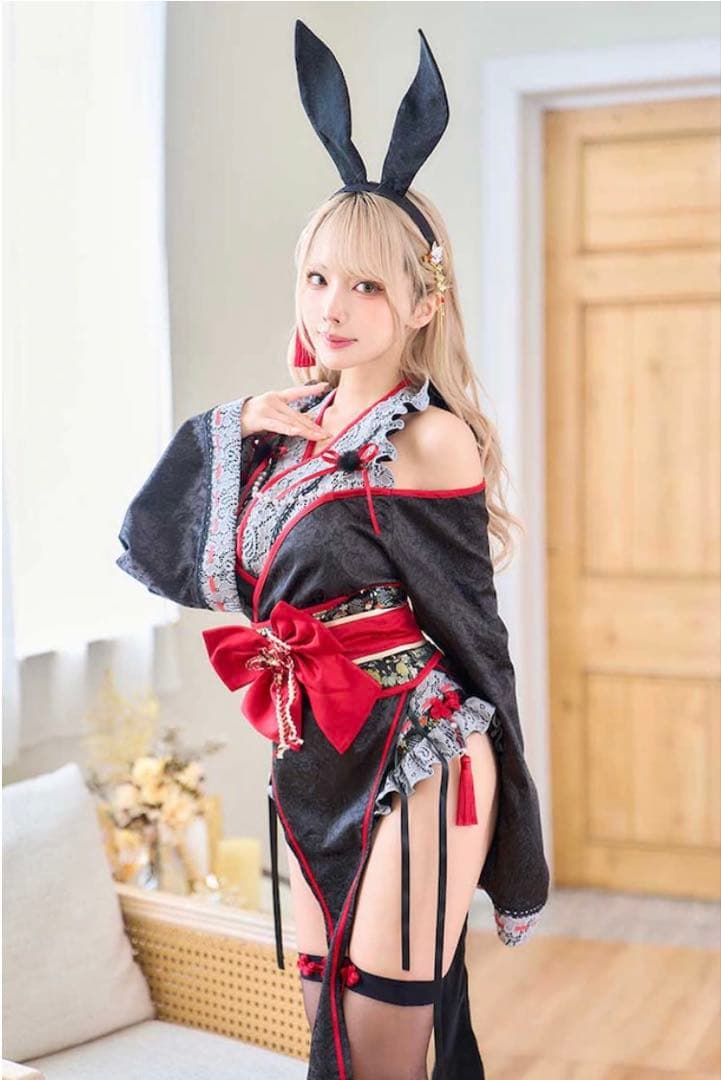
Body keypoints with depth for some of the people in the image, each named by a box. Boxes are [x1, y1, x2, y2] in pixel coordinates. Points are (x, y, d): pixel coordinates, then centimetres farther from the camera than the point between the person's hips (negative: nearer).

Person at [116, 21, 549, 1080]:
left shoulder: (432, 439, -10)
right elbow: (161, 547, 13)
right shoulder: (286, 424, 8)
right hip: (313, 767, 7)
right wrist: (225, 434, 2)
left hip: (414, 765, -7)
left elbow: (467, 627, -6)